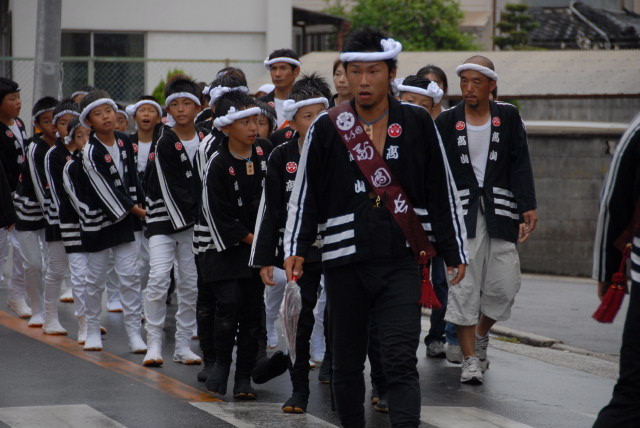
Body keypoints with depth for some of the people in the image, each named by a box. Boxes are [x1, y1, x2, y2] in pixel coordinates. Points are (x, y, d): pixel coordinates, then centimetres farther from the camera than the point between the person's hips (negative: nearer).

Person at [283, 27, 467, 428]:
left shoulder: (417, 122, 3)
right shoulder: (327, 127, 2)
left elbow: (442, 191, 8)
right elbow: (305, 192, 6)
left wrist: (454, 252, 9)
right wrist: (296, 248, -4)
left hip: (401, 259, -1)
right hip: (344, 259, 1)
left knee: (401, 361, -11)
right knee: (347, 362, 10)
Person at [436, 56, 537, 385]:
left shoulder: (508, 117, 6)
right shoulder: (447, 122, 4)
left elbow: (520, 166, 4)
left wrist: (528, 209, -5)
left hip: (499, 211, 1)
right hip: (461, 212, -1)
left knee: (504, 286, -1)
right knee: (462, 286, -6)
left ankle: (481, 334, 27)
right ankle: (470, 358, 2)